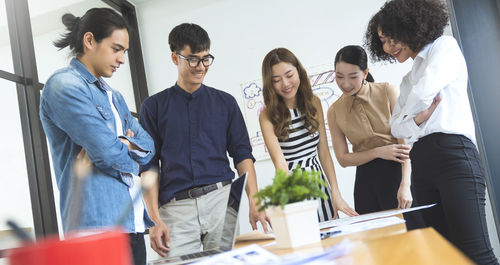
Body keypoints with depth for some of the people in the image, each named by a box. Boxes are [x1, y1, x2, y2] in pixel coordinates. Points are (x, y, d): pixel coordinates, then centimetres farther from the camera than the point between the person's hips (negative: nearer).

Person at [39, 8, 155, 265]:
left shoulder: (113, 96, 20)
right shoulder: (64, 85, -9)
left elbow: (148, 146, 13)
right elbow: (108, 152, -18)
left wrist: (123, 144, -8)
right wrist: (130, 164, 2)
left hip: (132, 222, 8)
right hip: (98, 222, -8)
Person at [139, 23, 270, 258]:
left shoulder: (225, 102, 13)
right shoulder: (154, 106, 9)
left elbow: (242, 155, 9)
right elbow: (149, 166, 5)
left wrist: (254, 203, -3)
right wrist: (155, 218, -5)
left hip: (221, 199, 1)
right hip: (175, 208, -1)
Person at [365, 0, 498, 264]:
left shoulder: (445, 46, 7)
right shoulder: (408, 79, 28)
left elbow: (425, 90, -10)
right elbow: (396, 127, 20)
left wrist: (408, 115, 11)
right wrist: (417, 119, -2)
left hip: (452, 155, -8)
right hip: (421, 164, 8)